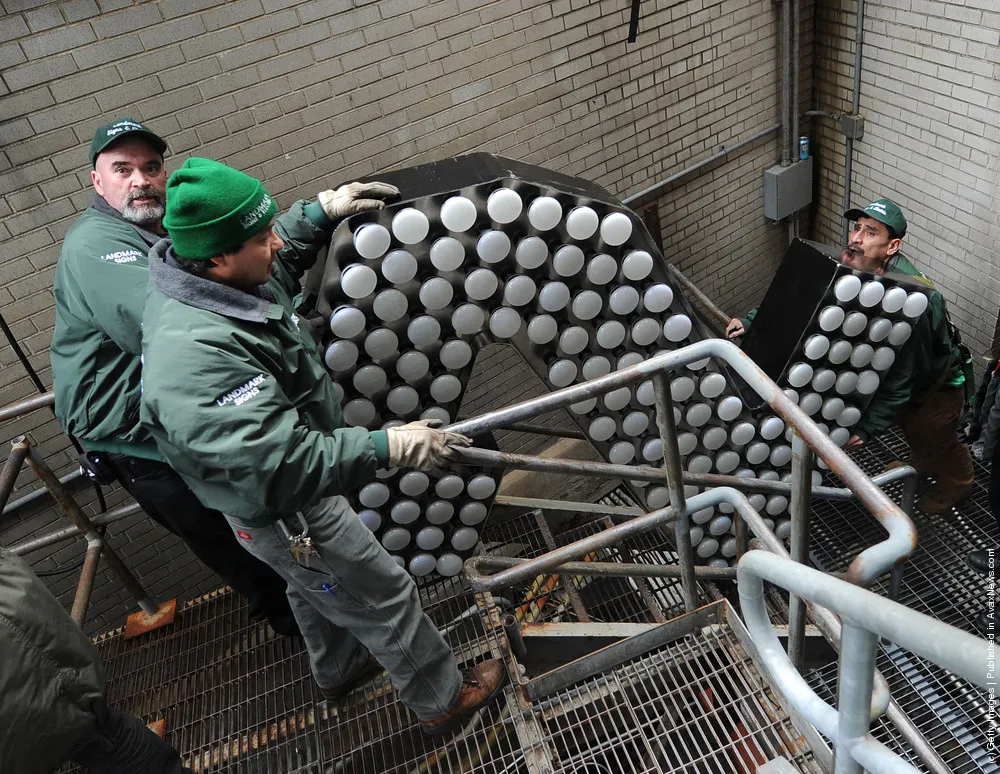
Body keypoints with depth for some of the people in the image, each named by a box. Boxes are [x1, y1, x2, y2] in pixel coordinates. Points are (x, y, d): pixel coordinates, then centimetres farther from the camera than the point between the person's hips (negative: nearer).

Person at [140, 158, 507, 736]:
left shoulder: (201, 275, -10)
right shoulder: (192, 354, -40)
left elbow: (278, 259, 15)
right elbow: (279, 462, -42)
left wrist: (320, 212, 6)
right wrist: (387, 448, -40)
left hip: (297, 482, 9)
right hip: (284, 514, -9)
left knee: (316, 587, 32)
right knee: (384, 595, 10)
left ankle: (338, 669, 60)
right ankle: (442, 700, 35)